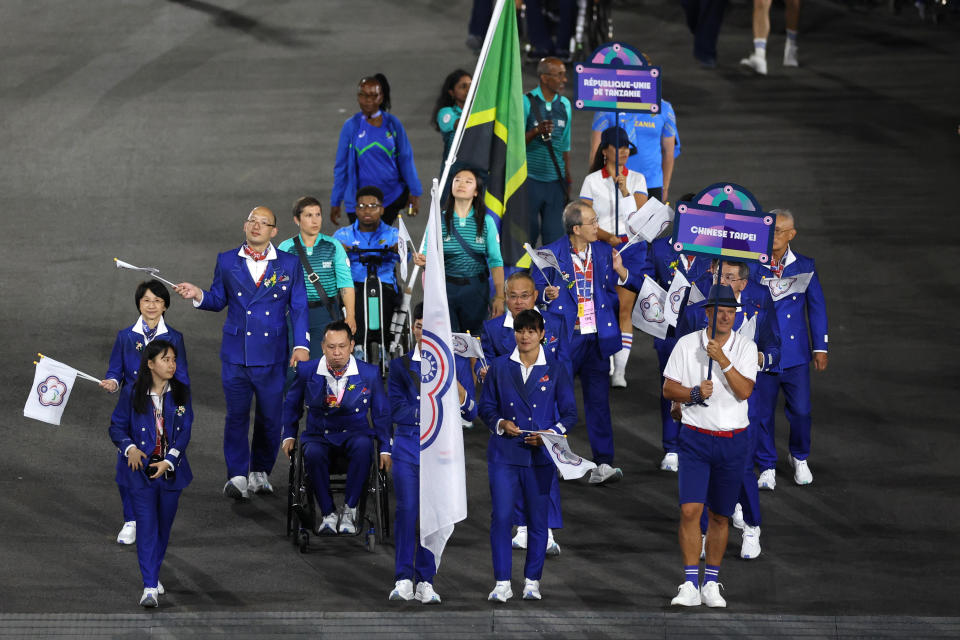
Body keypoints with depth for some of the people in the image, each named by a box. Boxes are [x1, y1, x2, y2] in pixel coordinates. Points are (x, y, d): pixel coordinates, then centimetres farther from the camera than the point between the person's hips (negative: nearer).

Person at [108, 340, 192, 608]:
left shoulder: (181, 393, 2)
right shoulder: (132, 393, -3)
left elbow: (185, 431, 0)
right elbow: (117, 426, 3)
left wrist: (169, 462, -12)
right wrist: (130, 447, -17)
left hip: (171, 470, 3)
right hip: (140, 469, -3)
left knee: (164, 525, 12)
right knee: (146, 525, -10)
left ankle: (153, 574, 32)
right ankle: (149, 587, -13)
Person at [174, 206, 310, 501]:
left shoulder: (290, 264, 2)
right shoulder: (227, 262, 6)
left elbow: (299, 308, 3)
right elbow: (219, 300, 14)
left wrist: (301, 345, -7)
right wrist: (198, 295, -7)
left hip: (272, 355, 0)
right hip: (235, 354, 0)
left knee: (270, 416, 5)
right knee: (236, 415, -4)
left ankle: (260, 472, 20)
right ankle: (238, 476, 0)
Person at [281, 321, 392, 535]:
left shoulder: (369, 374, -1)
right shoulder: (307, 371, 0)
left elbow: (381, 413, 10)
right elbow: (291, 404, 18)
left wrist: (385, 449, 5)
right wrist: (289, 435, 11)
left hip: (355, 433, 0)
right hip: (319, 435, 0)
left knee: (363, 446, -37)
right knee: (313, 453, -36)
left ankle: (349, 510, -26)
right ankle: (328, 513, -22)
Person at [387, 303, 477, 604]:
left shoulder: (458, 364, 8)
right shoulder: (400, 365, 8)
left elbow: (471, 413, 5)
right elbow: (397, 410, 0)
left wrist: (457, 387, -15)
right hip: (408, 446, 0)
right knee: (407, 510, -12)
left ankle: (425, 582, 5)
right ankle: (404, 579, -7)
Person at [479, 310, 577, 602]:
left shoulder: (556, 371, 7)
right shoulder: (499, 367, 8)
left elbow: (570, 413, 8)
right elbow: (486, 406, 13)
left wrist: (551, 432, -11)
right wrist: (500, 423, -8)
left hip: (540, 455, 0)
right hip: (504, 454, 0)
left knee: (538, 520, 3)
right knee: (501, 517, -9)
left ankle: (532, 581, 14)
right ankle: (502, 583, -4)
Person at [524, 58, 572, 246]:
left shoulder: (565, 105, 11)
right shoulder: (527, 102, -5)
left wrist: (568, 181, 17)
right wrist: (537, 131, -24)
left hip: (555, 180, 4)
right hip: (530, 179, -4)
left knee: (554, 234, 3)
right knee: (528, 232, -3)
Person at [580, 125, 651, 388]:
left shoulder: (637, 179, 7)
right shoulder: (592, 181, 4)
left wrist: (625, 191, -14)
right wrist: (607, 237, -16)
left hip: (632, 248, 0)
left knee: (624, 309, -6)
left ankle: (620, 370, -8)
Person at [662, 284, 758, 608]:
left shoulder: (745, 347, 1)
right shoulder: (686, 344, 2)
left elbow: (744, 391, -11)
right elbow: (668, 389, 4)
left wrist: (723, 360, -21)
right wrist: (694, 393, -15)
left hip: (733, 441, 1)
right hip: (696, 438, -1)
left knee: (720, 516, 7)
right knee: (690, 510, -14)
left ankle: (711, 584, 17)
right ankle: (690, 584, -12)